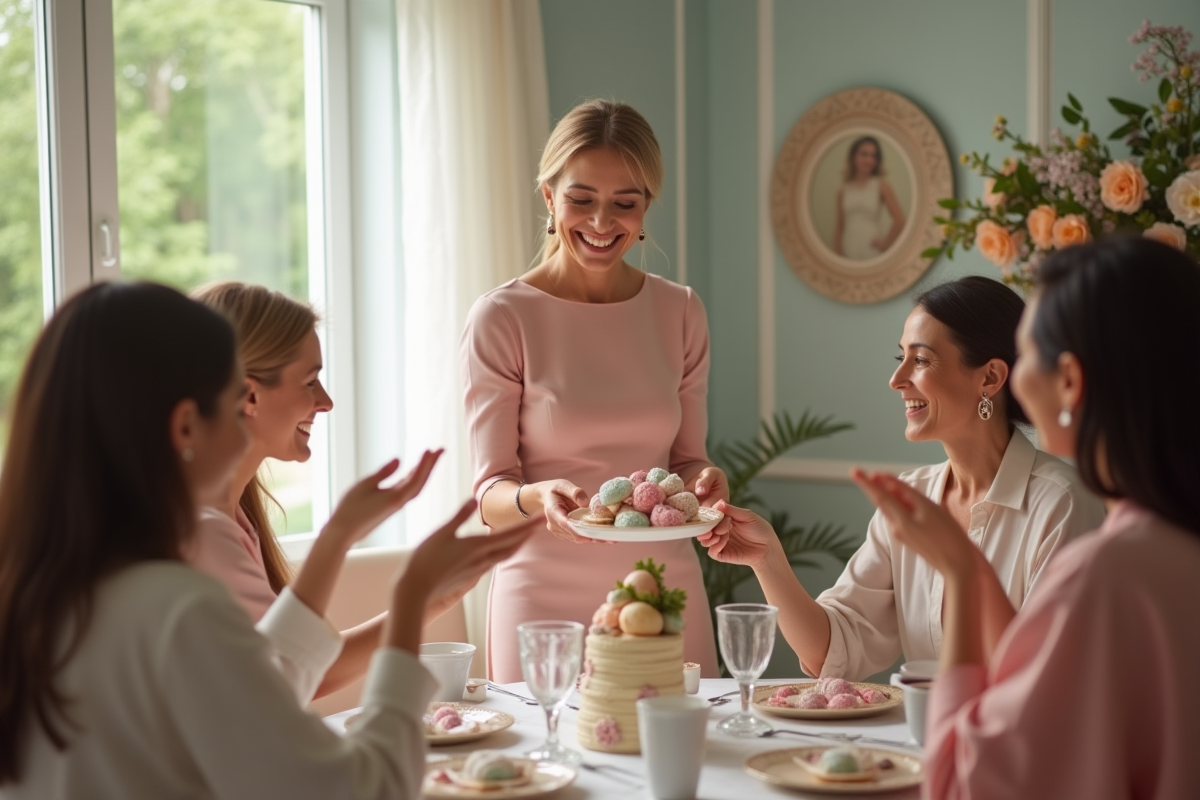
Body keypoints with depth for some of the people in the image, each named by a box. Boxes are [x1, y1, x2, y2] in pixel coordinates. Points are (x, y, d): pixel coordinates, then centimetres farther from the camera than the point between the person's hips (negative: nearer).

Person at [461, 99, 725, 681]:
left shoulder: (680, 312, 5)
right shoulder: (501, 318, -7)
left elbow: (685, 458, 11)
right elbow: (490, 492, -6)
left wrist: (702, 481, -11)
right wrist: (536, 498, -27)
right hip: (547, 595, -3)